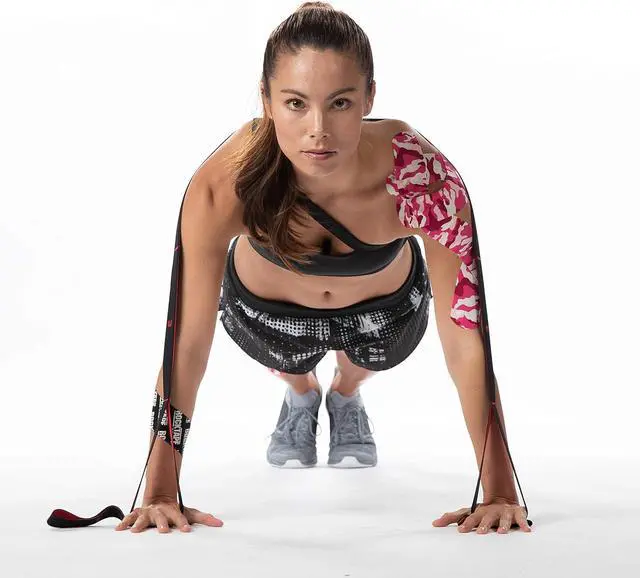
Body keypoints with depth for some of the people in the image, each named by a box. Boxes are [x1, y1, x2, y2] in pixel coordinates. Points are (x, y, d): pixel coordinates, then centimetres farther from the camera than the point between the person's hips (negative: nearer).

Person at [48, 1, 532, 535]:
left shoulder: (420, 174, -42)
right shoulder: (224, 183, -41)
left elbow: (466, 336, -35)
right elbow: (186, 340, -32)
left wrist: (499, 493, -35)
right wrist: (161, 493, -30)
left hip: (388, 305, 0)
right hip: (264, 305, 0)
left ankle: (346, 395, 43)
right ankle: (301, 395, 48)